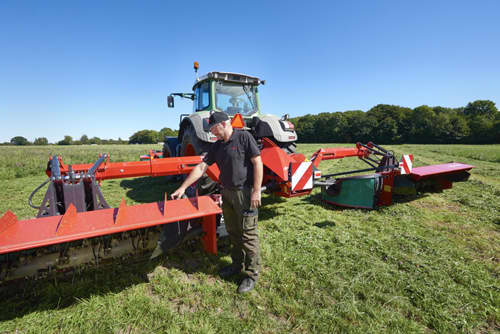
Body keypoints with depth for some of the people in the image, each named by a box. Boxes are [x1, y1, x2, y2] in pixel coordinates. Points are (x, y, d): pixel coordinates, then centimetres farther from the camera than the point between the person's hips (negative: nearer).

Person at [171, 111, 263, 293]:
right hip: (227, 193, 7)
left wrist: (256, 191, -17)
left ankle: (252, 274, 18)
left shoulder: (244, 137, -10)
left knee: (248, 234, 2)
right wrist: (183, 187, 7)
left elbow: (257, 163, -13)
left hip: (245, 192, -7)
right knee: (233, 232, 17)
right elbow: (201, 167, 10)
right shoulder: (217, 146, 11)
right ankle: (237, 264, 36)